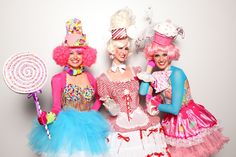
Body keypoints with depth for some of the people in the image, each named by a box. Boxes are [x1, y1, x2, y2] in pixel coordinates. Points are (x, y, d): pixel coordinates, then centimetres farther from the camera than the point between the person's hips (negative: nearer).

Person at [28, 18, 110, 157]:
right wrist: (49, 117, -27)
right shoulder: (58, 79, -8)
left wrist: (90, 114, -3)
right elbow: (56, 107, -8)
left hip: (88, 126, 3)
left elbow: (98, 99, 12)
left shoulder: (90, 78, 2)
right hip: (65, 127, -3)